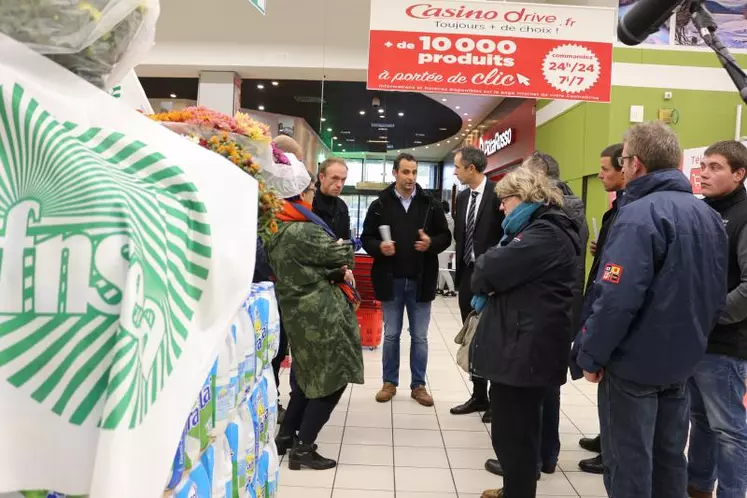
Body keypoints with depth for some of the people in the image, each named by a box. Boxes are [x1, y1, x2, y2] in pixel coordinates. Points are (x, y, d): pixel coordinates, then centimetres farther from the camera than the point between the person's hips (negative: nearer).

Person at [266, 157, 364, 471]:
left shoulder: (278, 230, 10)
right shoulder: (302, 231, -21)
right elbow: (341, 254, -11)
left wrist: (338, 268, 0)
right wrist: (344, 248, 12)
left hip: (300, 311, 10)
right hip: (320, 313, -10)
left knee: (310, 375, 21)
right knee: (333, 377, 2)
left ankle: (286, 435, 30)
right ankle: (303, 449, 8)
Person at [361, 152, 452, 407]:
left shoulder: (431, 204, 1)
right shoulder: (380, 205, 0)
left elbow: (446, 236, 5)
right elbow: (366, 238, 3)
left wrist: (432, 243, -16)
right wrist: (379, 247, -17)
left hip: (421, 280, 0)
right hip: (391, 280, 0)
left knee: (419, 336, 9)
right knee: (391, 335, 11)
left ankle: (418, 385, 22)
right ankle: (390, 382, 25)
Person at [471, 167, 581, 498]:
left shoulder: (545, 234, -17)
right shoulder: (541, 229, 20)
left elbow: (492, 270, -23)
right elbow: (512, 272, 18)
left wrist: (481, 279, -1)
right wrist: (489, 283, -2)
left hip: (525, 348, -11)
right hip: (521, 343, 11)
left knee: (513, 432, 1)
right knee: (516, 428, 22)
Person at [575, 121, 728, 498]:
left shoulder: (640, 215, -20)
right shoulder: (709, 215, 7)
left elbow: (616, 298, -27)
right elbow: (716, 294, 14)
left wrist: (591, 355, -16)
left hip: (634, 362, -8)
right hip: (681, 361, 8)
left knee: (629, 462, 6)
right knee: (669, 456, 19)